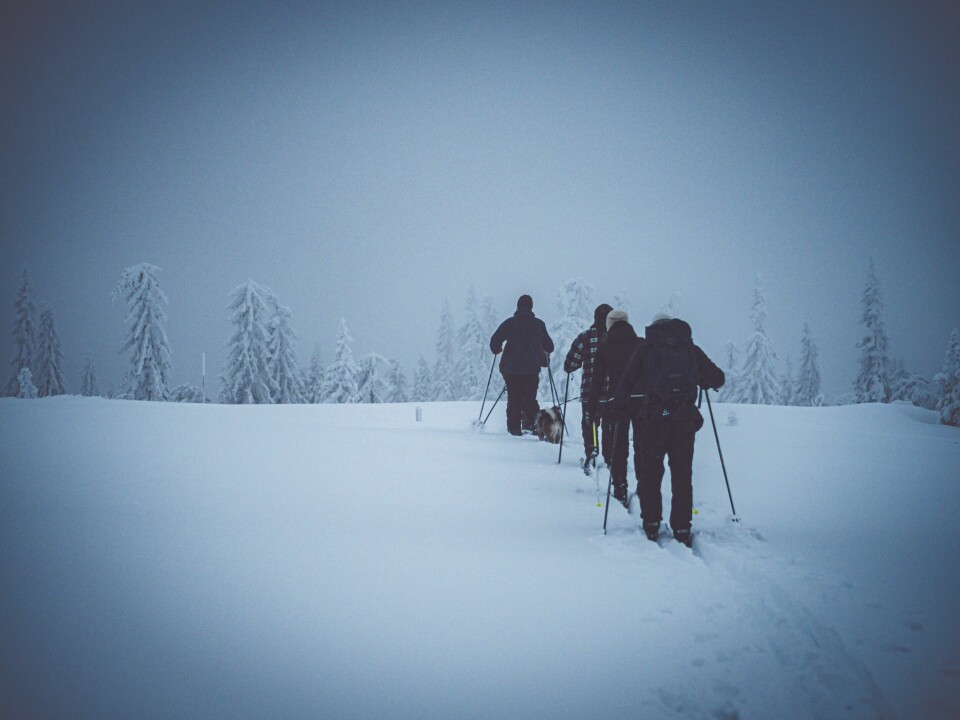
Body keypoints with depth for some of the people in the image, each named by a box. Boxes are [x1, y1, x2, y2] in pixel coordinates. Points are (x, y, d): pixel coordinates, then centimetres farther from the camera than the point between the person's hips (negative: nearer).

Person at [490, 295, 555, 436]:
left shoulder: (509, 323, -1)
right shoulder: (539, 324, 2)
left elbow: (495, 341, -5)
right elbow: (549, 347, 9)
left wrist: (496, 350, 17)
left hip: (511, 368, 0)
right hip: (532, 370, 0)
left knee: (513, 399, 9)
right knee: (530, 399, 10)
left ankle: (514, 428, 5)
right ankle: (530, 424, -9)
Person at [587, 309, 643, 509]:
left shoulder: (604, 348, 0)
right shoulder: (642, 345, 1)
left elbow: (597, 379, -1)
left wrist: (593, 407, 4)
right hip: (642, 401, 0)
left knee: (619, 445, 8)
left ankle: (620, 490, 4)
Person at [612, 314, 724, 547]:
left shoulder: (644, 350, 8)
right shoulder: (691, 350, 12)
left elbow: (626, 382, 0)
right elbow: (717, 378, 10)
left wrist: (619, 405, 15)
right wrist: (702, 382, 30)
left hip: (653, 420, -1)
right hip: (685, 420, 1)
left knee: (650, 473, 11)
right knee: (682, 476, 9)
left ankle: (651, 525, 13)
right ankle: (682, 530, 8)